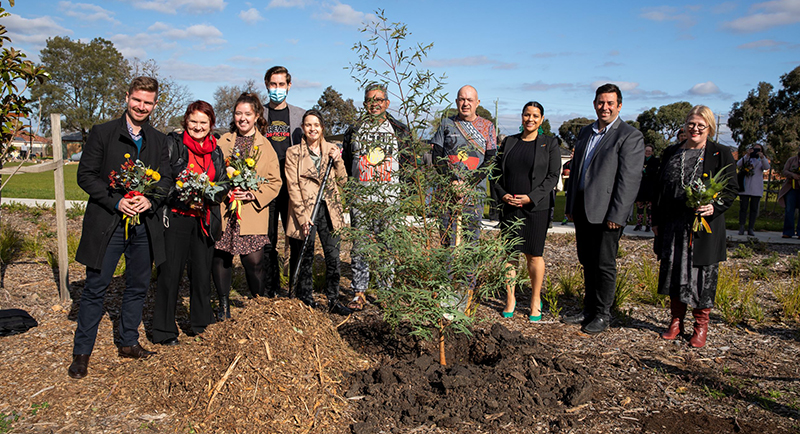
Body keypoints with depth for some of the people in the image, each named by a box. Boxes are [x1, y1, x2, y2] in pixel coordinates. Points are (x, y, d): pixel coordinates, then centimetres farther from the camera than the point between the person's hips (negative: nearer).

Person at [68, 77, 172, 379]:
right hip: (106, 224, -4)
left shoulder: (158, 141, 10)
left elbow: (166, 179, 7)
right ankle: (81, 352, 15)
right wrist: (117, 202, -16)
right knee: (95, 288, 2)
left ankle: (128, 343, 28)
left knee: (138, 286, 12)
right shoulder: (101, 133, -1)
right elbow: (85, 175, -4)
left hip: (144, 224, 4)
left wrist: (150, 200, -13)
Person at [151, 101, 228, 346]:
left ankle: (200, 323, 27)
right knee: (170, 273, -2)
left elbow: (223, 186, 12)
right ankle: (164, 331, 10)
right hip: (176, 217, -4)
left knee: (202, 272, 10)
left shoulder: (216, 152, 13)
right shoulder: (173, 144, -1)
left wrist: (205, 198, -7)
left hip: (205, 220, 5)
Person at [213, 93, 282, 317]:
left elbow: (274, 182, 4)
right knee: (219, 257, 4)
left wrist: (253, 194, -12)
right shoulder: (223, 142, 13)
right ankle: (223, 303, 23)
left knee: (254, 261, -5)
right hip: (222, 211, 2)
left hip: (252, 213, -2)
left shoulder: (266, 147, 7)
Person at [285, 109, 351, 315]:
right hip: (304, 211, -2)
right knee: (305, 259, 6)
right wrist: (303, 217, -13)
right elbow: (293, 187, -5)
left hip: (329, 210, 3)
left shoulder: (331, 149, 9)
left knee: (333, 257, 3)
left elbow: (342, 181, 8)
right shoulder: (294, 153, 0)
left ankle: (333, 301, 17)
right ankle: (306, 302, 21)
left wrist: (337, 160, -7)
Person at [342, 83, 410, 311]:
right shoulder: (354, 130, 11)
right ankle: (358, 292, 7)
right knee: (359, 245, -1)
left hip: (389, 199, -1)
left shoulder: (399, 130, 8)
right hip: (360, 197, 1)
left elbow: (408, 161, 11)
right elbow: (345, 162, 17)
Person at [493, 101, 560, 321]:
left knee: (534, 255, 3)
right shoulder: (508, 142, 10)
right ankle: (510, 299, 16)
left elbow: (553, 177, -4)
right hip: (509, 207, 3)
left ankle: (535, 300, 19)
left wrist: (531, 197, -15)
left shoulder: (550, 144, 1)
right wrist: (503, 194, -6)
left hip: (536, 207, -3)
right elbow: (497, 173, 11)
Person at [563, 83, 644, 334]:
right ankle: (589, 310, 26)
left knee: (604, 264, 2)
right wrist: (570, 205, 15)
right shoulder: (585, 132, 15)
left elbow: (629, 179, -13)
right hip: (582, 210, 7)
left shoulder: (630, 136, -7)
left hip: (606, 212, -6)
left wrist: (616, 215, -17)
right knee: (588, 263, 14)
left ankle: (602, 315, 15)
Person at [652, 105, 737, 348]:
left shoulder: (721, 154, 0)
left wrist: (715, 207, -20)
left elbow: (730, 190, -1)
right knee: (673, 272, 9)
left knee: (702, 275, 2)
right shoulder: (671, 153, 12)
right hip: (673, 226, 4)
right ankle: (676, 321, 24)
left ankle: (701, 327, 18)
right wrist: (656, 221, 11)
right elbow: (660, 190, 15)